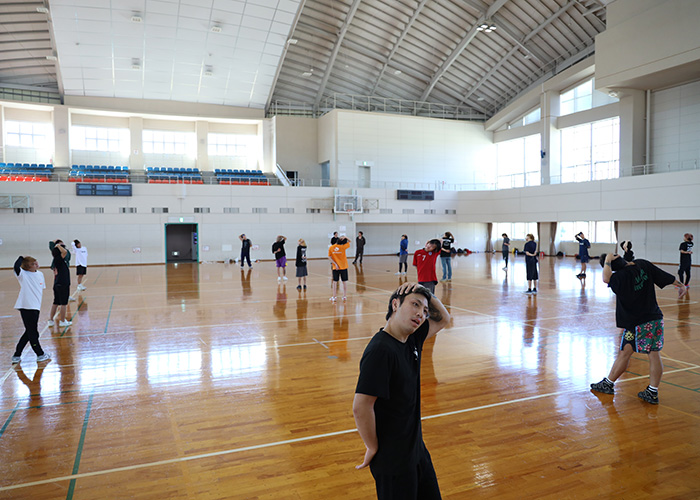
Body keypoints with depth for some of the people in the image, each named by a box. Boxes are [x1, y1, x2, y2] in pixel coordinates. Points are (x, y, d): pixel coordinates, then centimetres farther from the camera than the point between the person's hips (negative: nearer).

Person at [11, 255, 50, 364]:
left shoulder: (40, 274, 9)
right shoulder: (23, 275, -10)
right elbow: (16, 266, -32)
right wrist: (22, 257, -14)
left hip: (35, 307, 7)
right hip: (26, 307, -7)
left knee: (30, 332, 14)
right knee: (32, 332, 3)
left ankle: (17, 355, 25)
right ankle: (40, 354, 17)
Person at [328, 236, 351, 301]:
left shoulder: (331, 248, -5)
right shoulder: (343, 247, -11)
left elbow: (329, 257, -6)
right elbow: (349, 242, 5)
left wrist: (335, 264, -7)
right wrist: (345, 238, -8)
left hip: (335, 267, 1)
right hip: (343, 267, -1)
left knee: (335, 282, 8)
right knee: (344, 282, 9)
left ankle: (334, 297, 8)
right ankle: (345, 296, 13)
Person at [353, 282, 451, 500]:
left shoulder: (411, 340, 0)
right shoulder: (380, 350, -26)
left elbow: (442, 319, 16)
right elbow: (360, 408, -29)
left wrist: (428, 294, -2)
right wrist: (373, 449, -15)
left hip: (416, 450, 9)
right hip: (393, 460, -8)